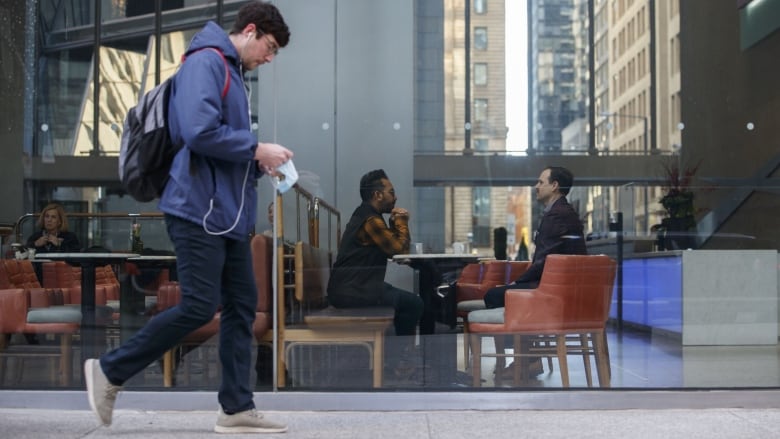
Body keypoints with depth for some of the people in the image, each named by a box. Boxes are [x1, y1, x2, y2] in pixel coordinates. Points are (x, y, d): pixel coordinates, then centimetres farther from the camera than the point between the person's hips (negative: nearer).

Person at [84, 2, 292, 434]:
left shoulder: (233, 73, 21)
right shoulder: (205, 62, -9)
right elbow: (199, 132, -23)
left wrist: (260, 165, 7)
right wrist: (257, 149, -13)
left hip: (229, 212, 10)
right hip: (200, 209, -10)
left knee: (242, 305, 6)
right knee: (199, 306, -8)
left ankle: (236, 408, 11)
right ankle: (109, 370, 9)